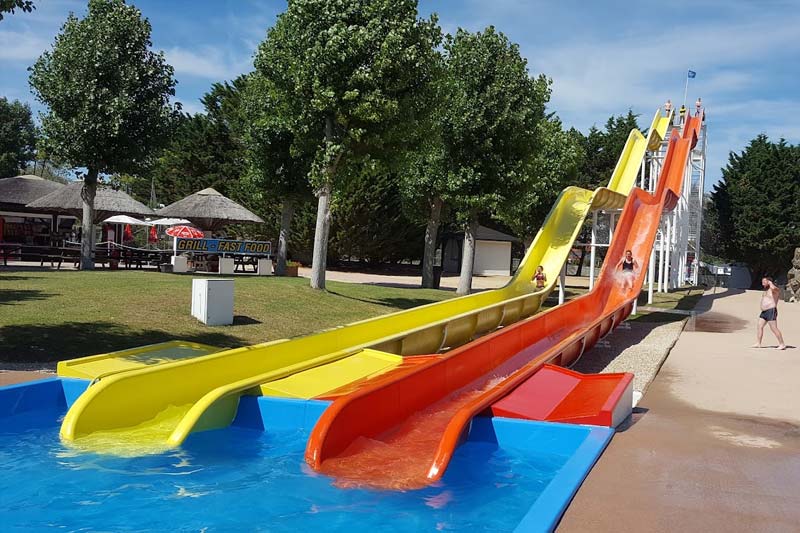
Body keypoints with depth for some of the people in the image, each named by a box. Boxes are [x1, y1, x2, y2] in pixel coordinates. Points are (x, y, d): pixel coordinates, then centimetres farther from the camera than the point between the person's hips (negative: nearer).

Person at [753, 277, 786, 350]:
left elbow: (773, 288, -36)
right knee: (759, 327, 3)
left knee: (774, 328, -10)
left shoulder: (775, 289, -10)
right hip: (764, 312, 9)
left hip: (771, 311, -9)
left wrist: (770, 282, -16)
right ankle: (758, 344, 4)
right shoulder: (766, 290, 19)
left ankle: (782, 344, -4)